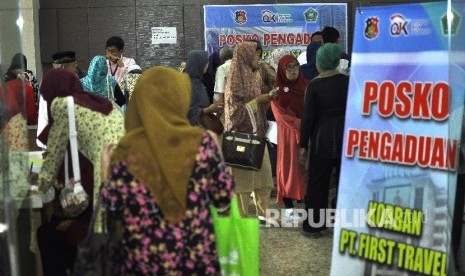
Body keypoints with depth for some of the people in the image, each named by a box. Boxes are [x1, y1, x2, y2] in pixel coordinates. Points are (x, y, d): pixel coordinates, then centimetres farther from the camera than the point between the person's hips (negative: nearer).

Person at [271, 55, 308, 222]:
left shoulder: (306, 86, 7)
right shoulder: (278, 90, -2)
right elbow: (281, 115, -10)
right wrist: (301, 125, -19)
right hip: (288, 135, -3)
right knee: (289, 167, 1)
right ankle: (289, 206, 8)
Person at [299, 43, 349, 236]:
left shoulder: (314, 85, -9)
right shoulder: (348, 81, -1)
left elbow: (308, 116, -8)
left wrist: (303, 144, 0)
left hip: (322, 139, -2)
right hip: (347, 137, 3)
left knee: (317, 184, 7)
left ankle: (313, 226, 13)